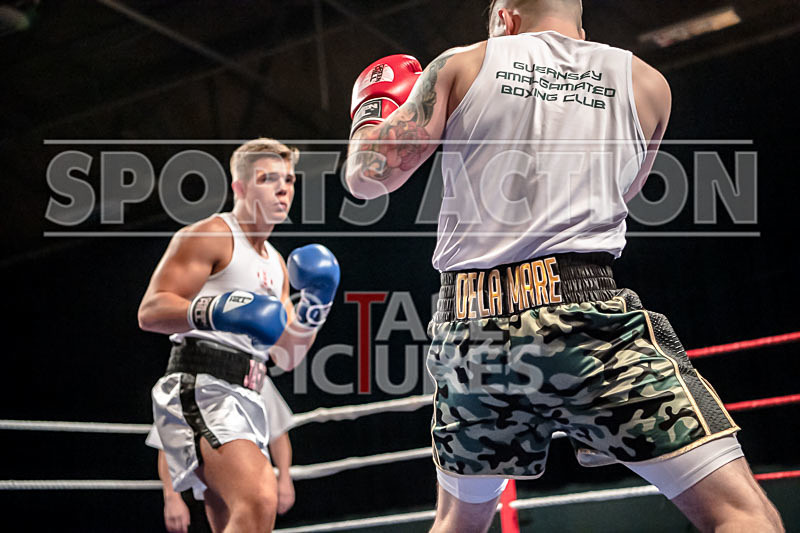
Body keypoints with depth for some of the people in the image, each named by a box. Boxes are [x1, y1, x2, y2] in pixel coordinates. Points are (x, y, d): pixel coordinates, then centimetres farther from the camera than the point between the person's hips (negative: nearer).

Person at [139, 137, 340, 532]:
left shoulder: (277, 264, 25)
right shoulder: (208, 236, -1)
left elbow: (286, 357, 23)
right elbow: (150, 311, -12)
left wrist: (313, 310, 6)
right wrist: (214, 311, -29)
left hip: (245, 401, 10)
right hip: (201, 391, -10)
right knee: (258, 500, -31)